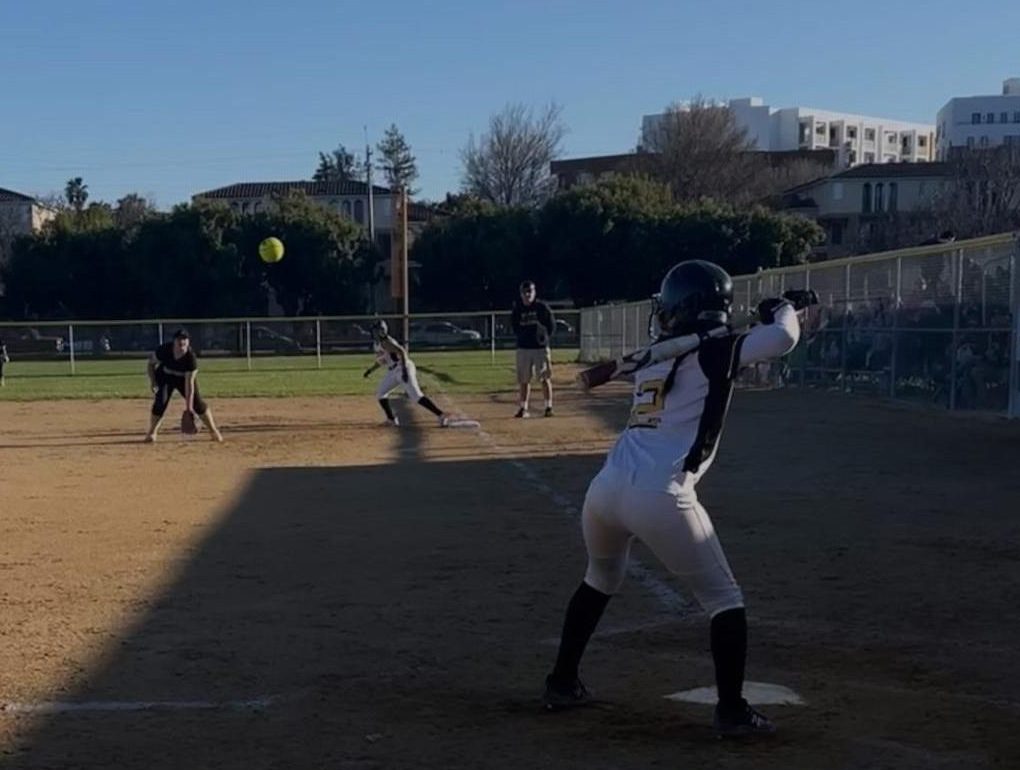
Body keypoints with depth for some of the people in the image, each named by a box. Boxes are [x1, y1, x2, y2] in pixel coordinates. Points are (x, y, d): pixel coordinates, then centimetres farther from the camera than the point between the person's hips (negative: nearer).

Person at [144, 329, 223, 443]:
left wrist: (189, 405, -33)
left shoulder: (191, 357, -32)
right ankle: (151, 433, 2)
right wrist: (152, 380, -17)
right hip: (165, 377, 0)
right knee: (161, 402, -16)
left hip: (184, 378, 0)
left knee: (197, 402, -10)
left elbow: (189, 382, -31)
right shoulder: (164, 350, -29)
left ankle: (213, 430, 4)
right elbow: (151, 363, -9)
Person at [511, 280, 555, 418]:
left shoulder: (542, 307, -4)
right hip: (523, 348, 3)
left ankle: (549, 407, 2)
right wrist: (521, 336, 5)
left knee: (545, 378, -2)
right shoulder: (517, 308, 4)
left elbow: (552, 325, 3)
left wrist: (544, 337, -2)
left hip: (540, 347, -3)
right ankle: (523, 408, 14)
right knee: (524, 380, 7)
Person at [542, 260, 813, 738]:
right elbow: (783, 339, -4)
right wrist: (783, 310, 19)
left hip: (605, 489, 7)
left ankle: (562, 683, 37)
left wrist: (761, 320, 32)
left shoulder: (652, 358, 22)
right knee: (723, 600, 12)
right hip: (659, 498, -6)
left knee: (600, 580, 34)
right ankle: (731, 710, 8)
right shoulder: (712, 351, 3)